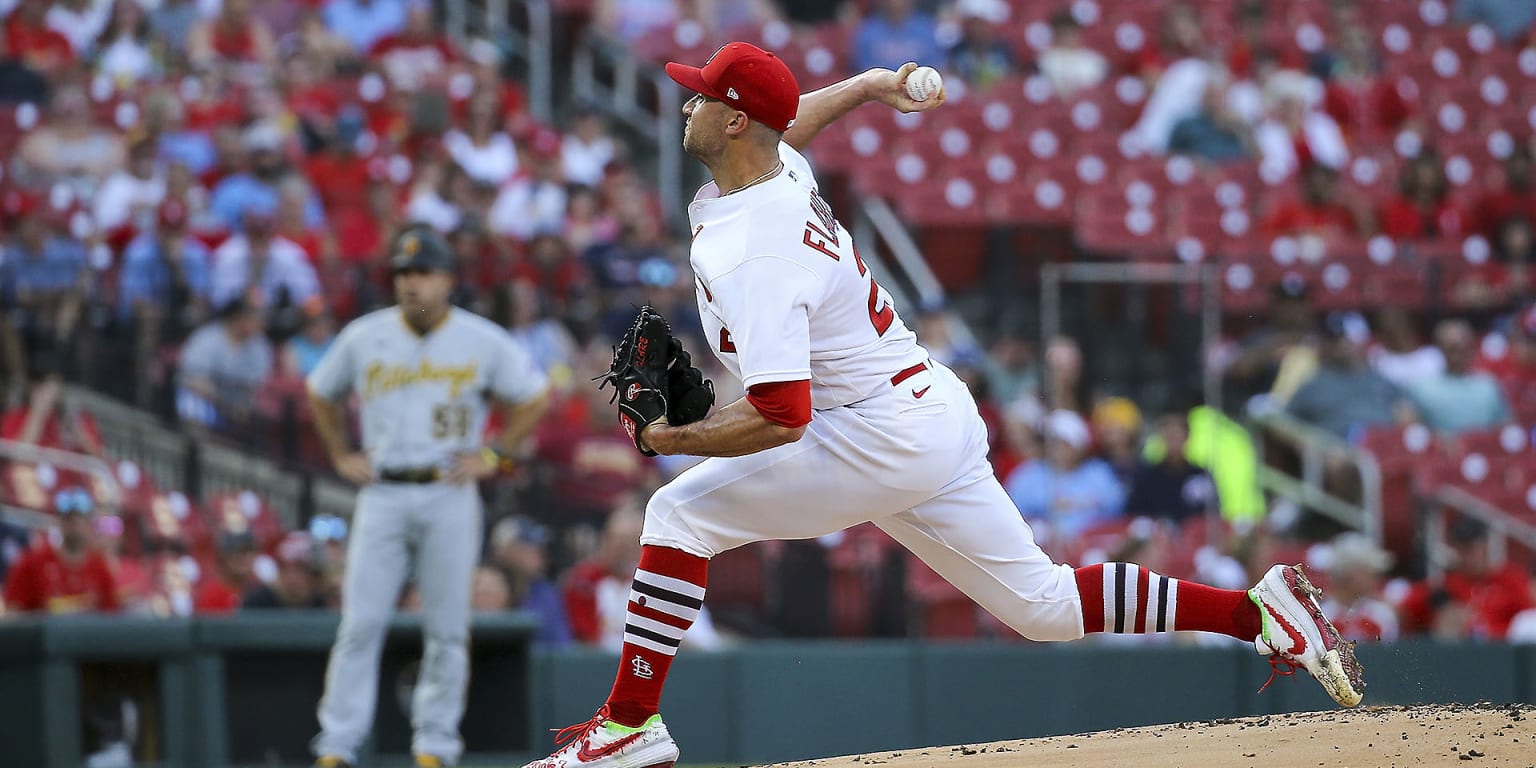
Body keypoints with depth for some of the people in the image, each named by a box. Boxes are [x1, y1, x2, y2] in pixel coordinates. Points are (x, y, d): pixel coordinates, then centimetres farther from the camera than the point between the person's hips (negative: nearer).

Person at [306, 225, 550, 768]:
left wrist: (495, 455, 3)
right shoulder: (364, 337, 4)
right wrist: (341, 456, 11)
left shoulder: (482, 341, 1)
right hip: (383, 495, 0)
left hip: (450, 495, 0)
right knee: (361, 622, -6)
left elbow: (535, 398, 11)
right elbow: (320, 395, 20)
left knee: (447, 629, 1)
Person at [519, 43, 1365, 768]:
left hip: (881, 439, -10)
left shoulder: (752, 260, -23)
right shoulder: (781, 164, 4)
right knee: (1043, 605, 12)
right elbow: (791, 121, 31)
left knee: (679, 513, -7)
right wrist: (868, 85, 45)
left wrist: (669, 438, -17)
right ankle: (1260, 609, 7)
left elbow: (781, 418, -29)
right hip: (938, 417, 10)